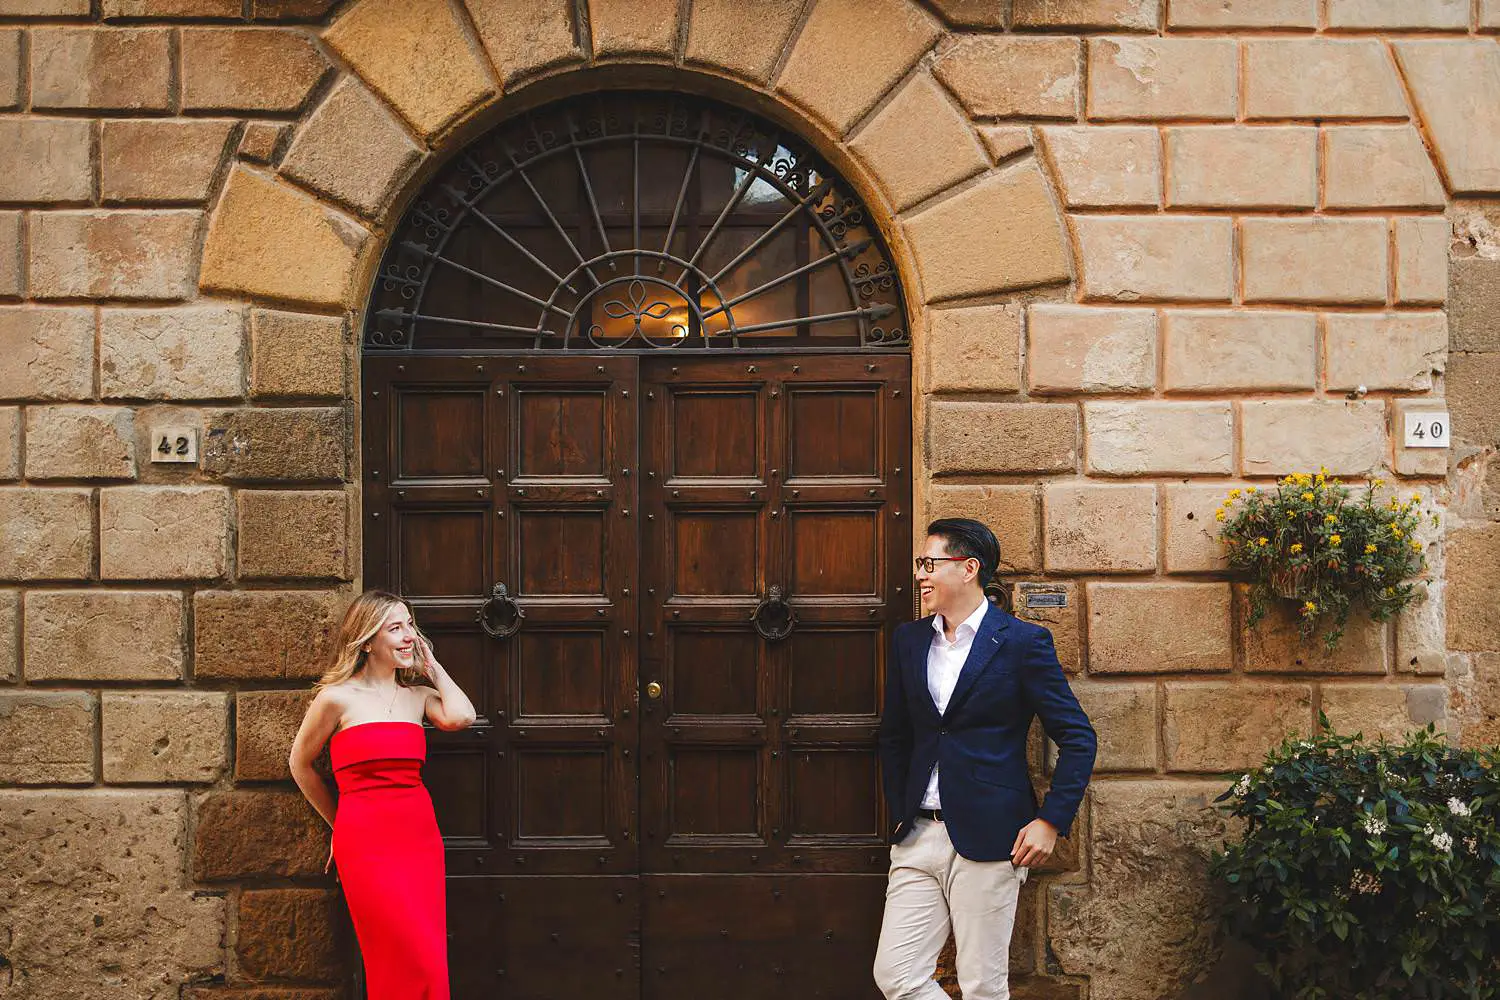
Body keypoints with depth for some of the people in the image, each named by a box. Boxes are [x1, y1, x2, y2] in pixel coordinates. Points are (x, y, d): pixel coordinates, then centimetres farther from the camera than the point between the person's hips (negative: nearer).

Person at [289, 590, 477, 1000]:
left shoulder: (418, 694, 11)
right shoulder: (338, 697, -1)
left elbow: (461, 717, -11)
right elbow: (300, 764, 11)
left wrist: (432, 666, 4)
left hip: (421, 838, 5)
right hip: (366, 841, -5)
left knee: (425, 964, 4)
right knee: (420, 964, -11)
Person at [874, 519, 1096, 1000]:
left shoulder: (1023, 641, -4)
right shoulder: (909, 640, 11)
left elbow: (1078, 738, -2)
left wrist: (1051, 821, -9)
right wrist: (898, 812, 11)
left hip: (988, 841, -5)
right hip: (917, 838, 5)